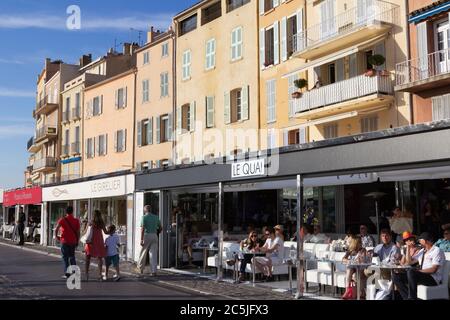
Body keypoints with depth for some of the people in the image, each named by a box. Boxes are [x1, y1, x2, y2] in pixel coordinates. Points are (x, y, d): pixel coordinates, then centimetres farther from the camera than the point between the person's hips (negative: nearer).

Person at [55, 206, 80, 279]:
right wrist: (77, 241, 12)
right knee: (72, 257, 16)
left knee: (65, 257, 5)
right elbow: (78, 232, 3)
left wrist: (57, 236, 2)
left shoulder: (62, 220, -6)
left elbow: (56, 229, -15)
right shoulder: (76, 221, 1)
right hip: (73, 241, 3)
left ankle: (67, 273, 2)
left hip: (65, 241, -3)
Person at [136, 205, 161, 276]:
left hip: (146, 235, -4)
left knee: (143, 253, 11)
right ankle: (153, 271, -1)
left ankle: (140, 269, 24)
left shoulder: (144, 217, -6)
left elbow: (142, 229, -14)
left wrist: (141, 239, -16)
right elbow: (160, 228, 14)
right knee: (154, 254, 3)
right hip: (154, 236, 4)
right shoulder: (156, 217, 10)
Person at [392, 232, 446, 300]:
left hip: (433, 278, -8)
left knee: (410, 271, -36)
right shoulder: (422, 251, 20)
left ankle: (412, 298, -29)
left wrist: (418, 271, -20)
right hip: (421, 275, 8)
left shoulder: (437, 251, -6)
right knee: (396, 276, -7)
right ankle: (407, 297, -19)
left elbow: (433, 269, -17)